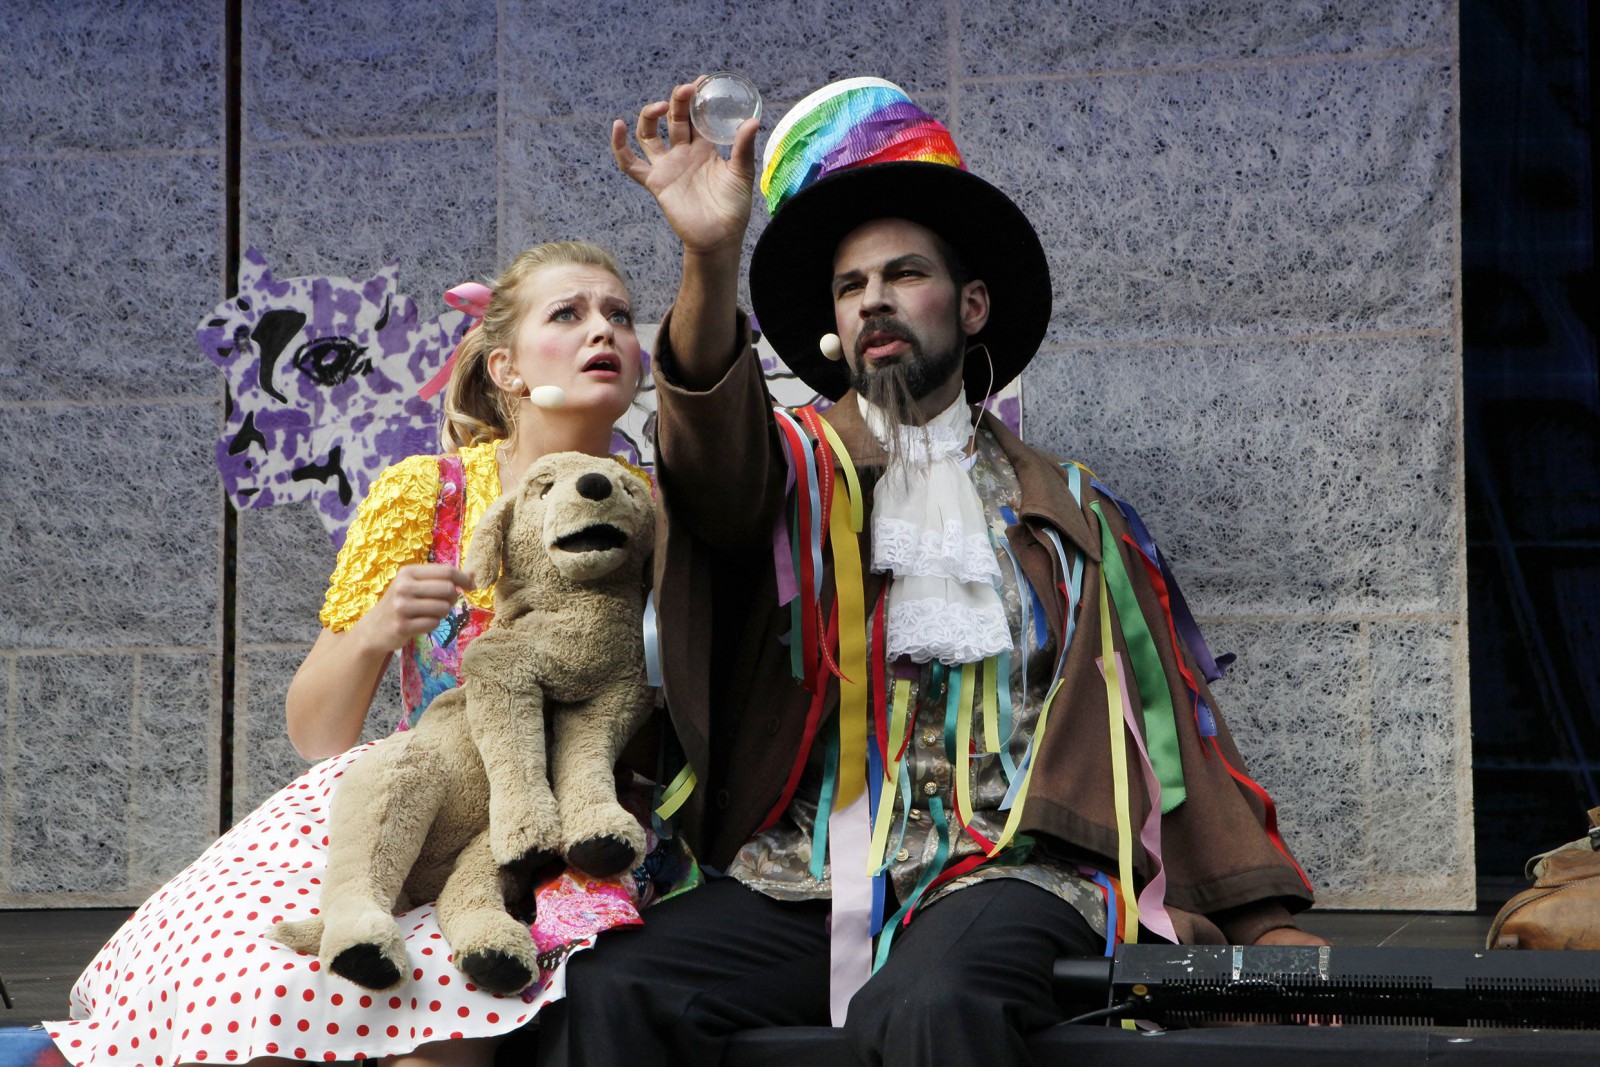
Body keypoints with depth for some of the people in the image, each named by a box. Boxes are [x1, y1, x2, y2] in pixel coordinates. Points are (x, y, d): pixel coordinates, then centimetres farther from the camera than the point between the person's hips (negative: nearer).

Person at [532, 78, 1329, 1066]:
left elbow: (1177, 721, 18)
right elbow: (717, 468, -10)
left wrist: (1264, 921, 9)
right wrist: (711, 257, -28)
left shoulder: (1072, 511, 19)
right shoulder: (797, 469, 15)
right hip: (801, 875, 1)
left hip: (1012, 872, -1)